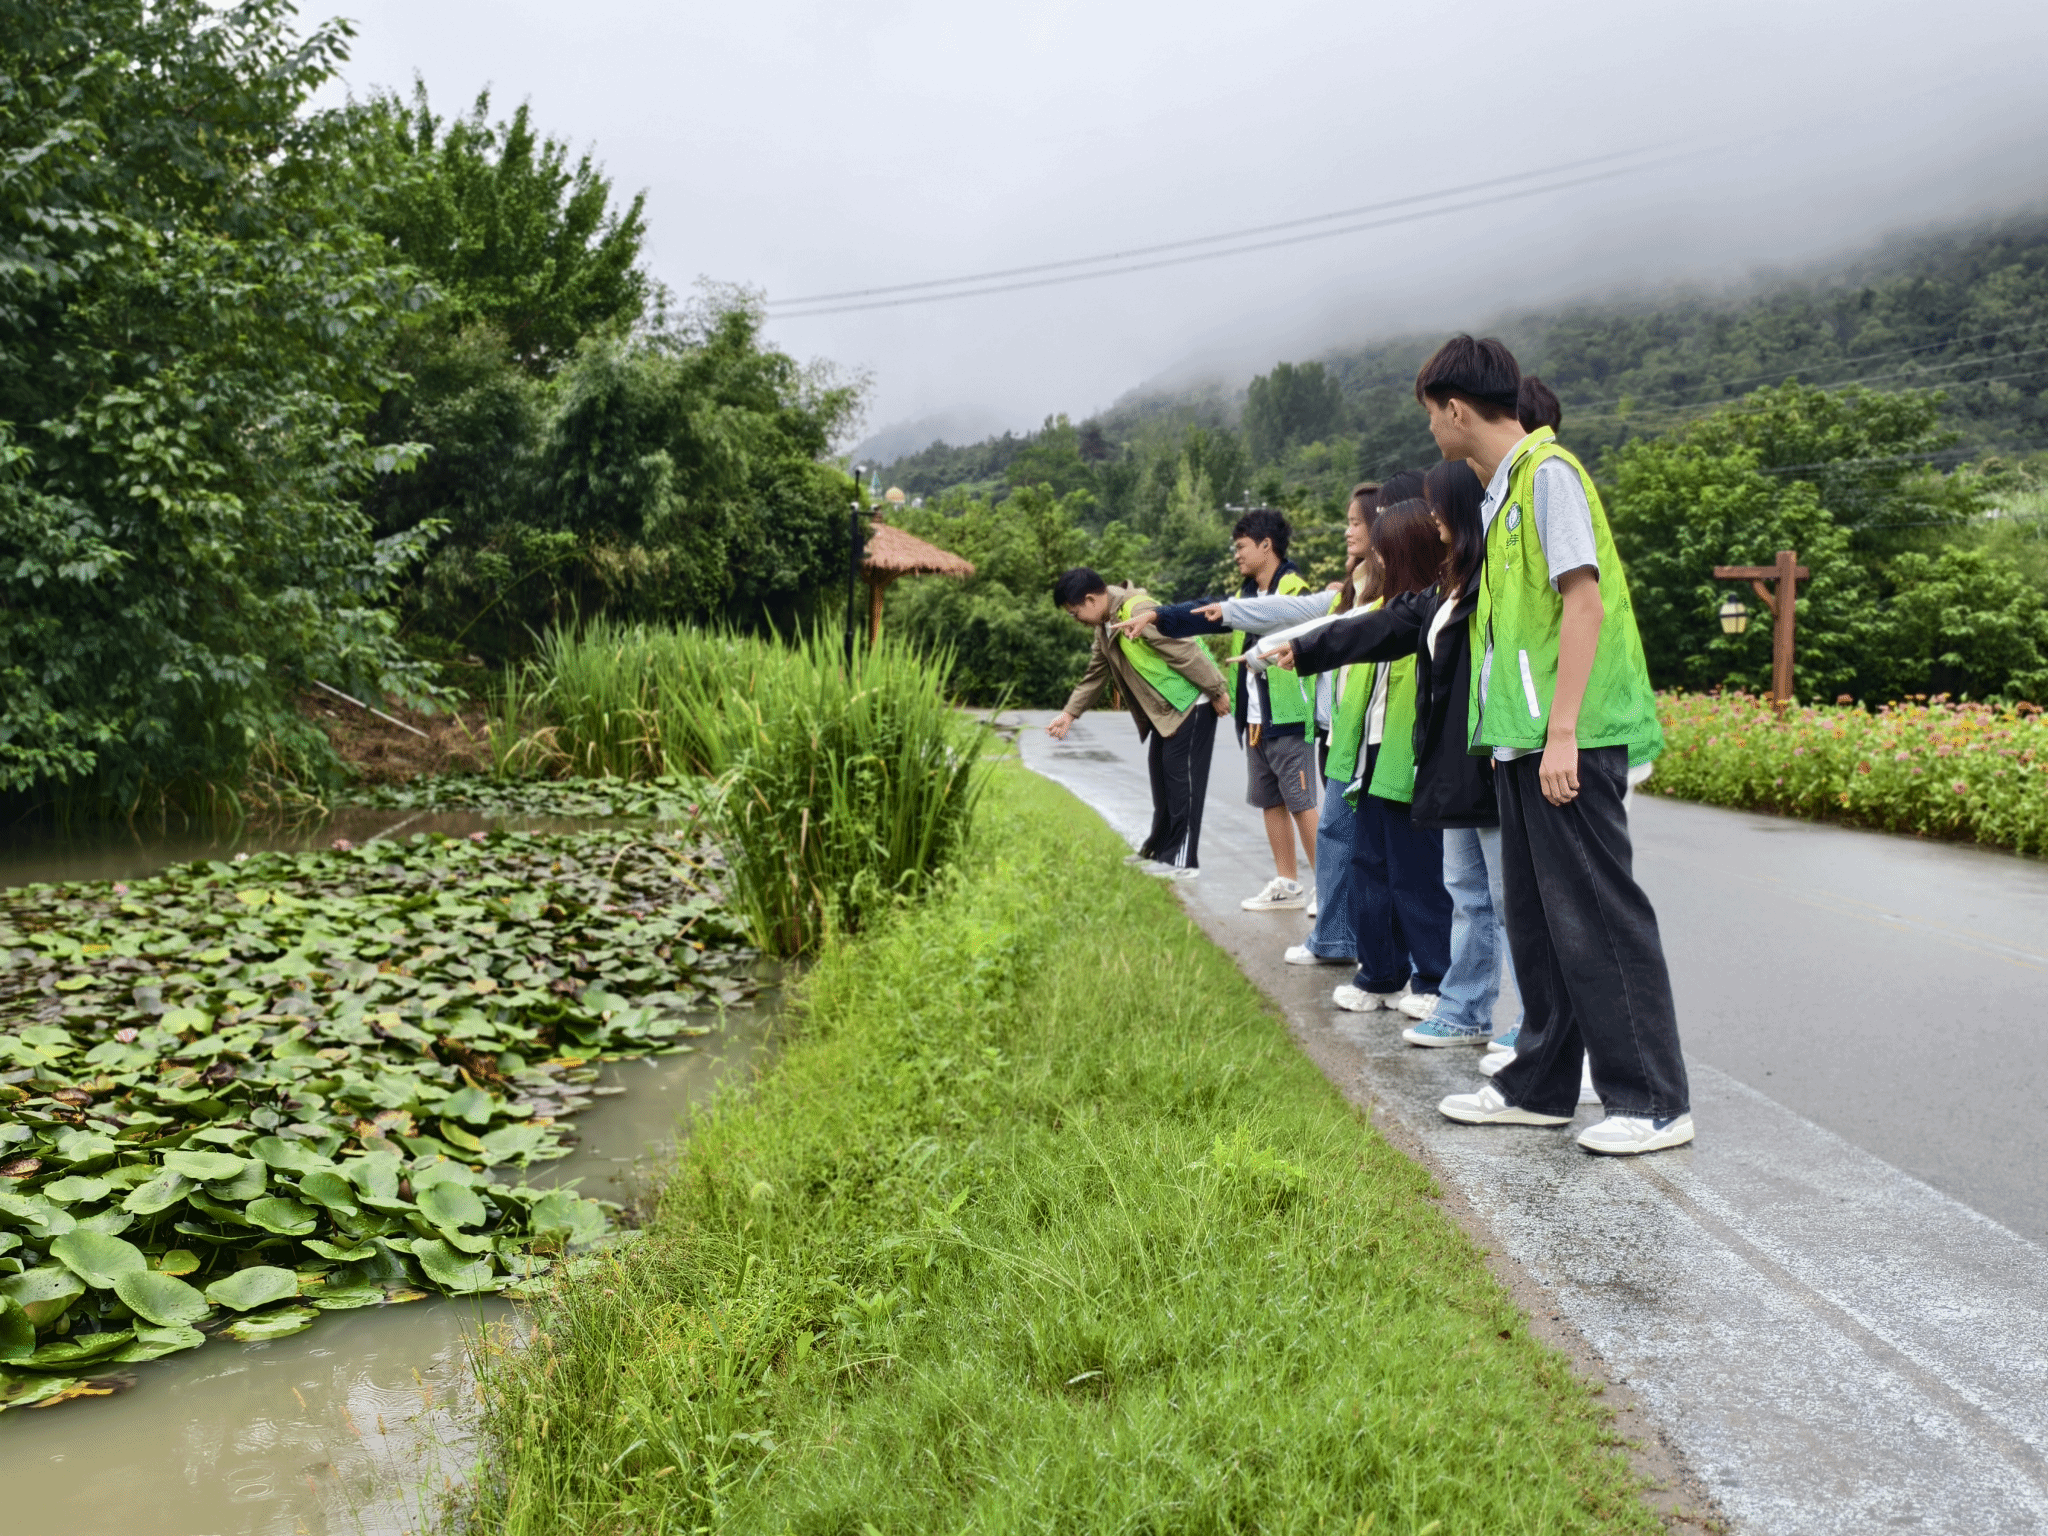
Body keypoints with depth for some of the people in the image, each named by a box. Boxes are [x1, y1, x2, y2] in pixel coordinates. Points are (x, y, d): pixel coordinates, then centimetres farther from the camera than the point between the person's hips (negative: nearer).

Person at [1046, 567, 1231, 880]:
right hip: (1163, 709, 10)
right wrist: (1070, 713, 17)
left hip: (1190, 704, -10)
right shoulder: (1105, 625, 8)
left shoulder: (1139, 611, -25)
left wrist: (1217, 691, -20)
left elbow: (1184, 652, -24)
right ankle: (1159, 850, 26)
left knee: (1181, 782, -7)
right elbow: (1096, 672, 19)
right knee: (1162, 780, 15)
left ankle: (1182, 860, -2)